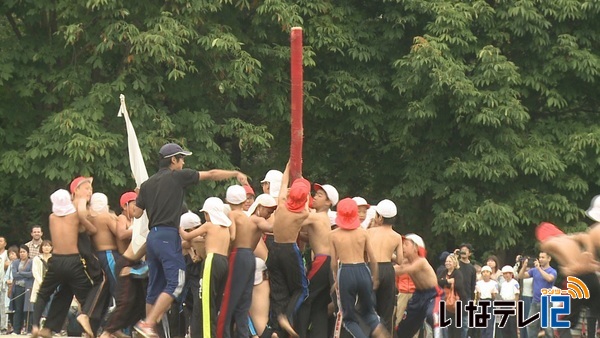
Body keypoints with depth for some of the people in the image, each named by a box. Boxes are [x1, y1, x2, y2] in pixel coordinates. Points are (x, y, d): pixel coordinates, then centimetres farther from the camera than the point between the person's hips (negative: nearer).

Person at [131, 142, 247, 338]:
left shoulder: (147, 184, 14)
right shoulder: (178, 176, -1)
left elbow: (137, 213, 14)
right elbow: (211, 175, 7)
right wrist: (236, 174, 18)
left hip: (153, 236, 7)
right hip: (169, 236, -7)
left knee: (155, 287, 12)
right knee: (175, 283, -10)